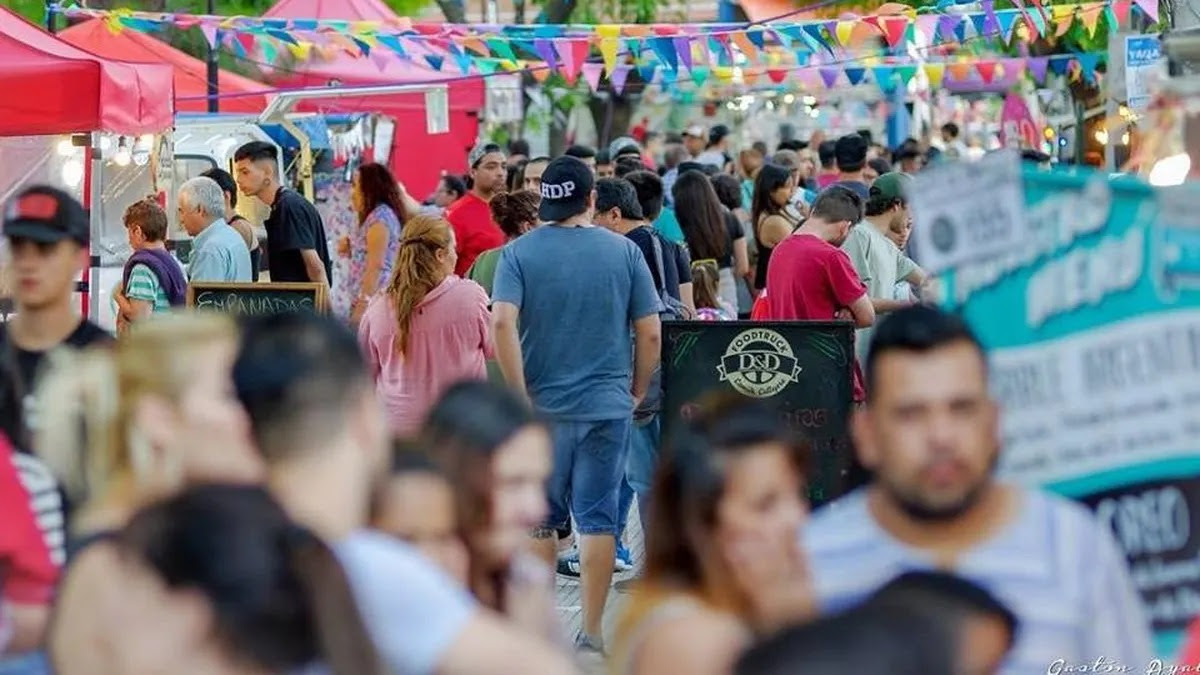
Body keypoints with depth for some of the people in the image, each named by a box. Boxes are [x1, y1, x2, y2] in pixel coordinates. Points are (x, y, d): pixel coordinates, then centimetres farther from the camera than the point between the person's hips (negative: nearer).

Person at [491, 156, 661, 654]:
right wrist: (637, 392, 11)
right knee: (597, 519, 4)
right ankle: (592, 633, 5)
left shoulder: (518, 254, -4)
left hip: (542, 406, 0)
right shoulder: (624, 252, 0)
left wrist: (520, 395, -12)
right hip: (607, 406, 0)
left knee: (540, 519, 13)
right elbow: (650, 332, -1)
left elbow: (502, 323, -17)